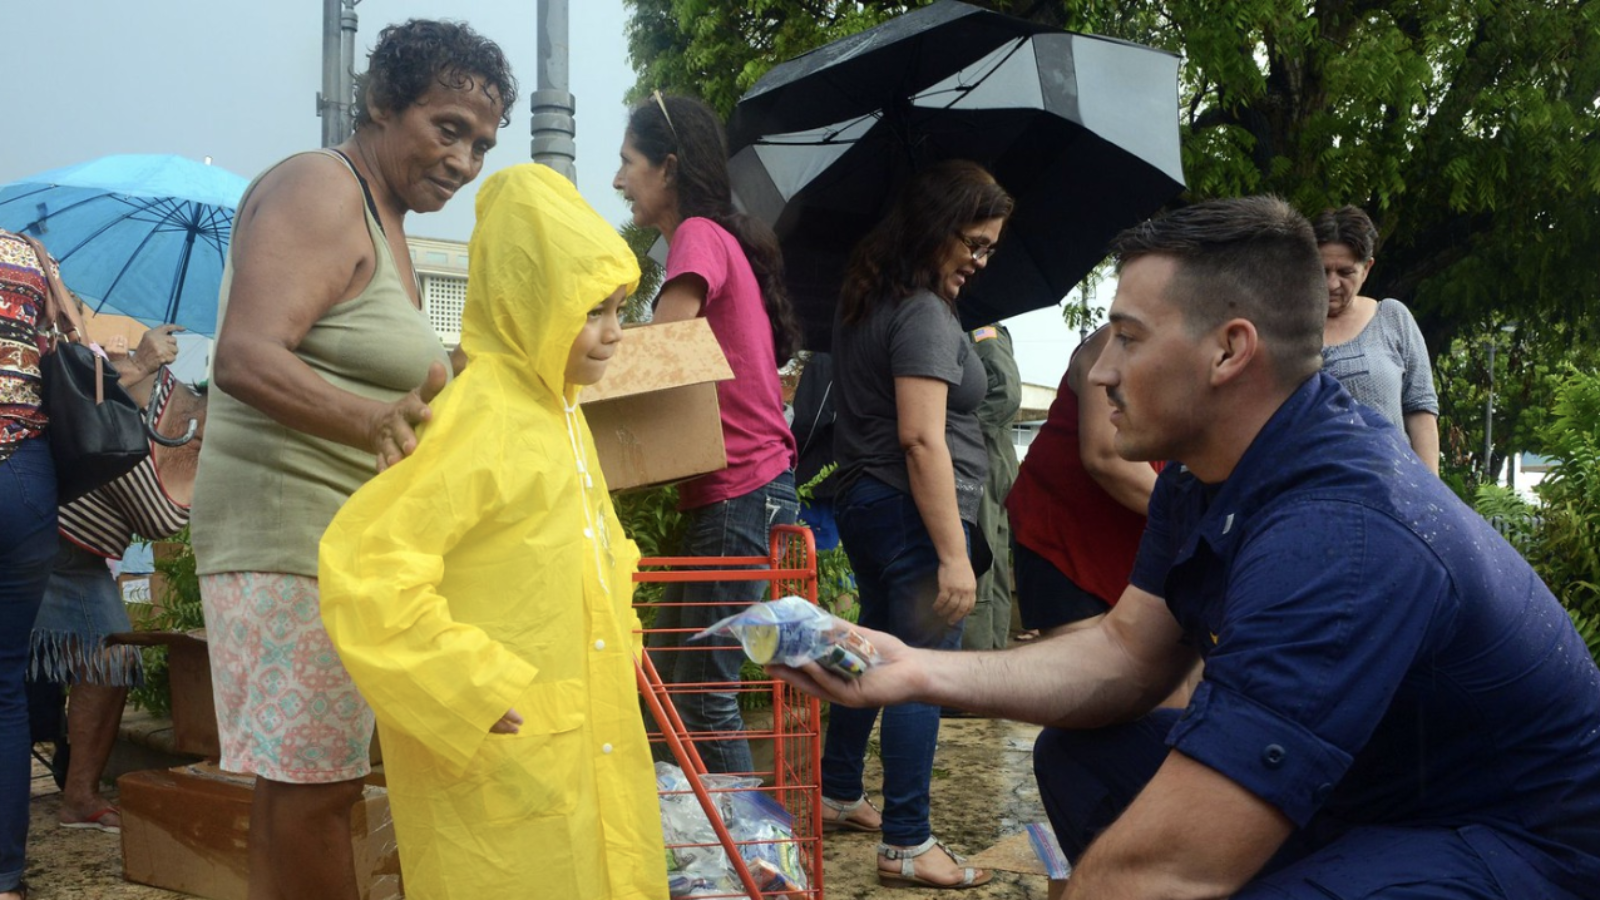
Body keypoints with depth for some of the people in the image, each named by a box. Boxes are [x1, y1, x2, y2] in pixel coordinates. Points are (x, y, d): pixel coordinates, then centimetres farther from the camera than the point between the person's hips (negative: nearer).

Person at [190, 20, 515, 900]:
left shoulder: (384, 221, 20)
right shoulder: (318, 190, -12)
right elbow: (245, 357, -26)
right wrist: (372, 419, -40)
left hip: (347, 533, 10)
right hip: (292, 528, -10)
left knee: (303, 784, 13)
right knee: (307, 787, -7)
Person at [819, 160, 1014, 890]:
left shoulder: (867, 300, 12)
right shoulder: (924, 315, -17)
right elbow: (922, 440, -23)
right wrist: (953, 554, -23)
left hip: (862, 500, 10)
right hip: (911, 511, -10)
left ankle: (838, 796, 33)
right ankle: (906, 846, 2)